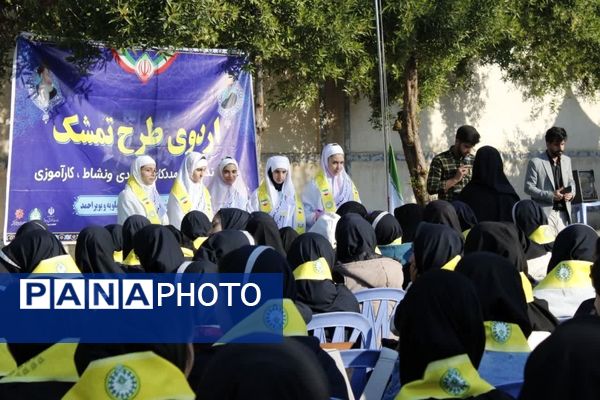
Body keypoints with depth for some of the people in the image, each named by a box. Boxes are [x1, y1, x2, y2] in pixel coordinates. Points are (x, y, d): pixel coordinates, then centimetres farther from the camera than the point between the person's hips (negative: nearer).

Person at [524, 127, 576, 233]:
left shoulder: (566, 160, 14)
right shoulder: (535, 162, -5)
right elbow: (528, 187, -6)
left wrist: (571, 193, -1)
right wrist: (551, 195, -17)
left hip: (563, 212, 5)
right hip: (544, 212, -5)